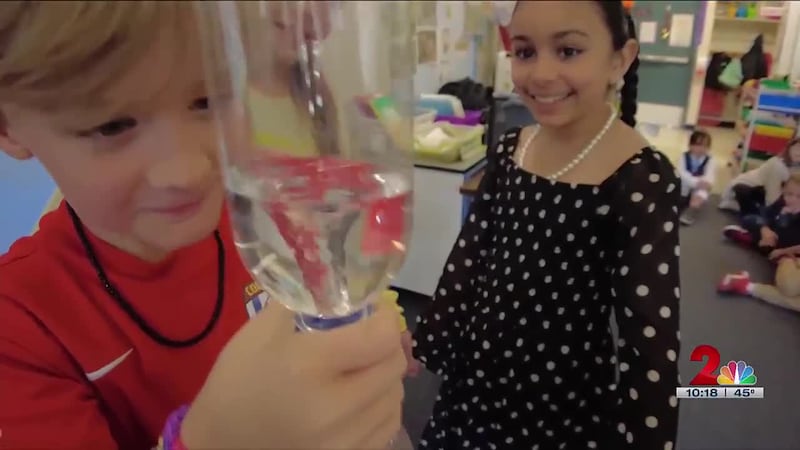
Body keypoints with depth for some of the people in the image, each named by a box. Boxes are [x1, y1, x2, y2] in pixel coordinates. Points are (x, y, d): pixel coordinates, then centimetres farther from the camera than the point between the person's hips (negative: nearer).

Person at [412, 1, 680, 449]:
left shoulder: (643, 181, -21)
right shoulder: (507, 151, -5)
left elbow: (651, 342, -19)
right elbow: (469, 256, 3)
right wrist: (428, 341, 10)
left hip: (567, 398, -4)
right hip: (477, 373, 5)